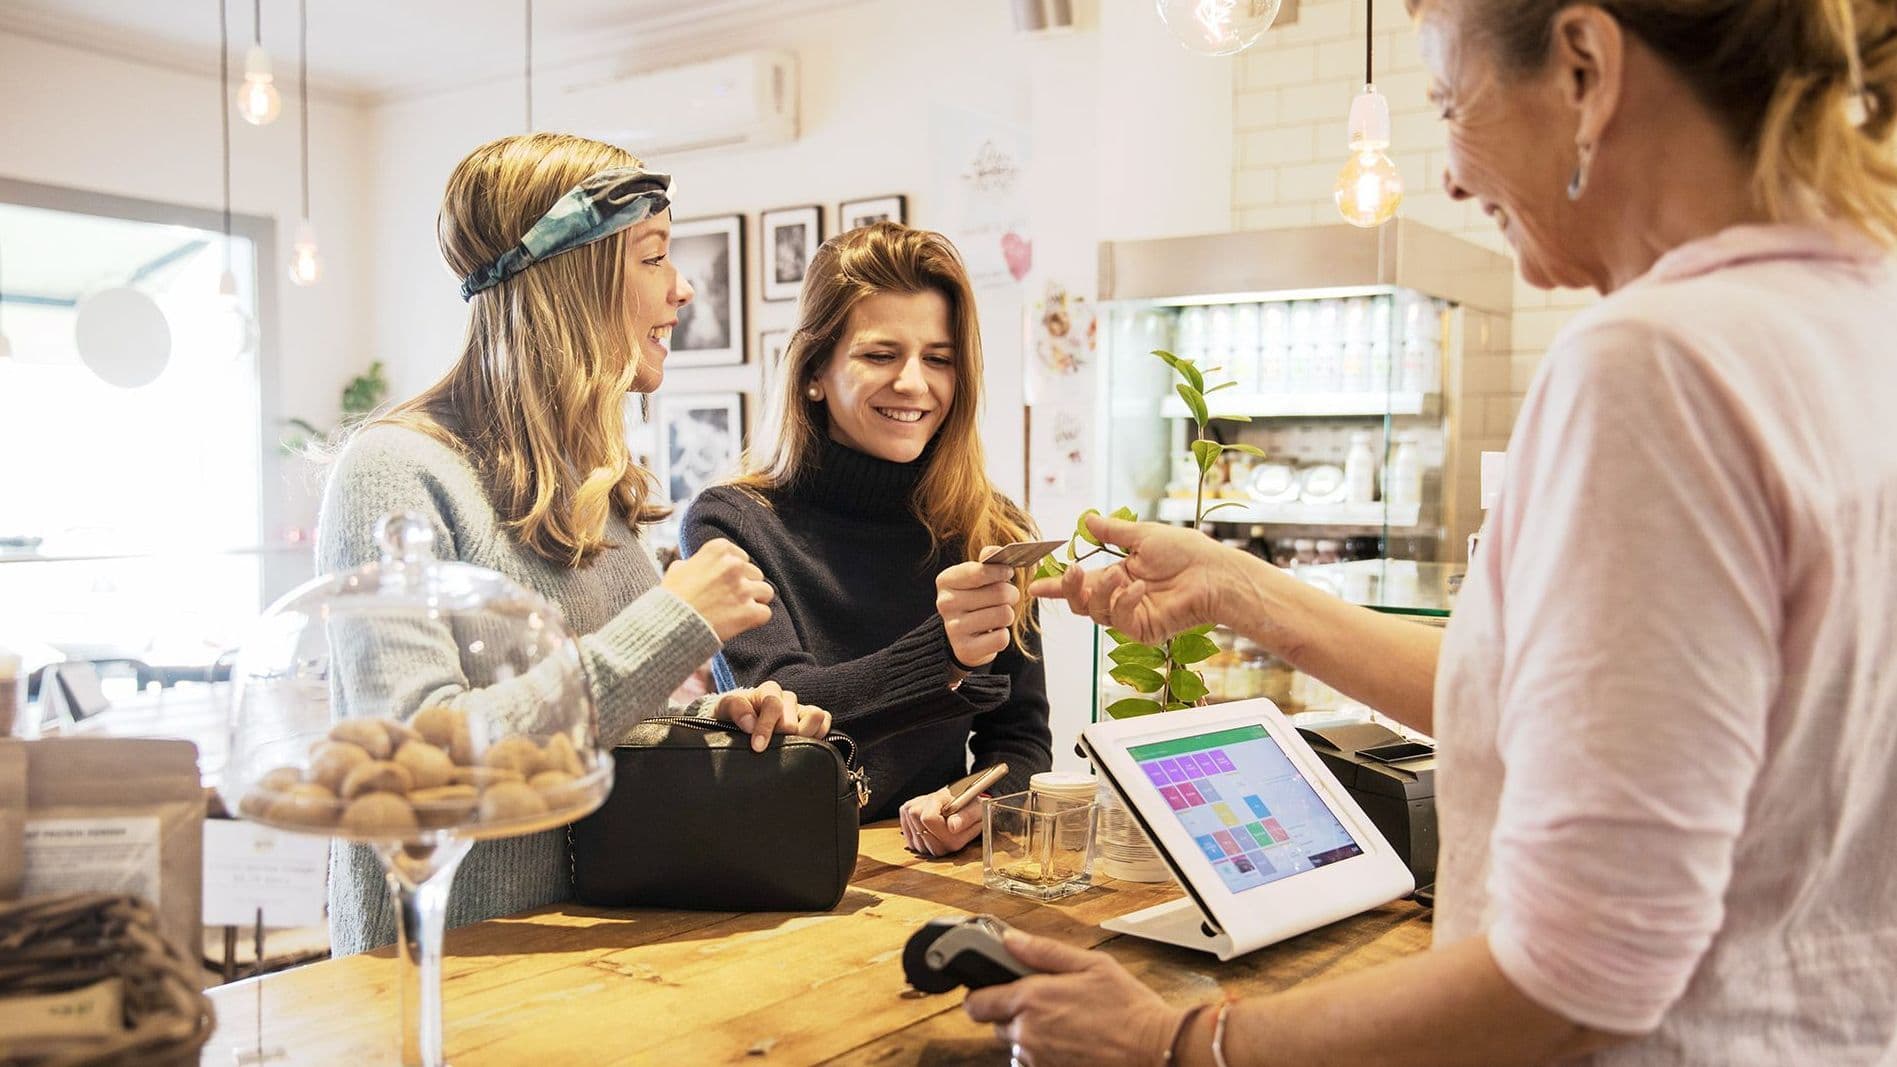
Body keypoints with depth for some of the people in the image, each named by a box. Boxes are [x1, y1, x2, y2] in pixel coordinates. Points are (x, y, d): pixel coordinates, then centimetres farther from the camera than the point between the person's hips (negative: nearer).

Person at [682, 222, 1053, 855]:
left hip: (939, 867, 3)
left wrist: (976, 800, -14)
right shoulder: (731, 524, -4)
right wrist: (937, 654, -35)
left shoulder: (997, 535, 6)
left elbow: (1022, 740, 10)